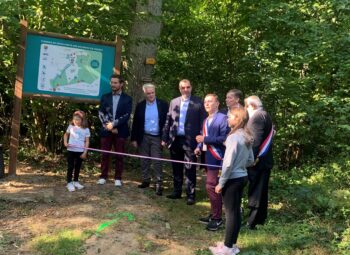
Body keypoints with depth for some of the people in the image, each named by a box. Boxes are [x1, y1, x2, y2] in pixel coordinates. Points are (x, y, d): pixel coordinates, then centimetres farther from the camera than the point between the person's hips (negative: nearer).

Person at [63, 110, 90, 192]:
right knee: (70, 166, 2)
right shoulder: (71, 127, 1)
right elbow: (66, 134, 18)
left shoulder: (86, 129, -4)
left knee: (78, 167, 12)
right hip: (71, 150, 0)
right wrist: (65, 142, 1)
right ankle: (69, 183, 7)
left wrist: (85, 152, -8)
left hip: (80, 151, 0)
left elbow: (87, 141, -3)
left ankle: (76, 181, 26)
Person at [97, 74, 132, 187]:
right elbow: (101, 113, 3)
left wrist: (113, 124, -15)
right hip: (106, 130, 2)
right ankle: (103, 176, 15)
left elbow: (126, 115, -7)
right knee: (105, 155, 5)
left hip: (120, 131, -2)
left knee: (119, 156, 2)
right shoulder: (105, 97, 9)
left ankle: (118, 178, 11)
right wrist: (108, 126, -9)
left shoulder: (127, 99, 2)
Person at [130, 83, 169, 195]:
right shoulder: (140, 106, 4)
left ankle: (159, 184, 0)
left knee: (157, 162, -4)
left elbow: (167, 121, -2)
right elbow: (135, 123, 6)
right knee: (144, 161, 12)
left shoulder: (163, 105, -2)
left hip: (157, 138, -3)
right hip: (144, 137, 3)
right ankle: (145, 180, 25)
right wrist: (134, 138, 3)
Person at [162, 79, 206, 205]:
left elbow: (202, 122, -5)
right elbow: (168, 121, 11)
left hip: (190, 140, -4)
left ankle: (191, 195, 9)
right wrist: (165, 138, 8)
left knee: (190, 169, 1)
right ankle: (177, 191, 26)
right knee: (176, 168, 14)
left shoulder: (198, 102, -2)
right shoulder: (174, 102, 10)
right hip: (175, 139, 4)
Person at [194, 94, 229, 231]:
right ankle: (214, 215, 25)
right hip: (208, 157, 9)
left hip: (217, 158, -9)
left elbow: (224, 139, -20)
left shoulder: (223, 118, -11)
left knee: (211, 186, -10)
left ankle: (217, 218, 1)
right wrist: (199, 147, 4)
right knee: (212, 186, 15)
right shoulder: (206, 120, 17)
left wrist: (205, 139, -20)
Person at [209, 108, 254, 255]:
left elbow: (228, 163, -20)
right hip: (242, 177, 8)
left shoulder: (234, 137, -19)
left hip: (232, 179, -8)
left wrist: (221, 183, -13)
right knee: (236, 211, 15)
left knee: (231, 212, 0)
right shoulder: (246, 137, 7)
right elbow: (251, 160, 13)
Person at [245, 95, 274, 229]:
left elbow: (256, 140, -23)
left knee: (255, 190, -3)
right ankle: (260, 218, 26)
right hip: (264, 159, 10)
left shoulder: (257, 116, -15)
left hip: (257, 160, -10)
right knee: (261, 190, 16)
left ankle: (252, 221, 5)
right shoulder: (265, 115, 16)